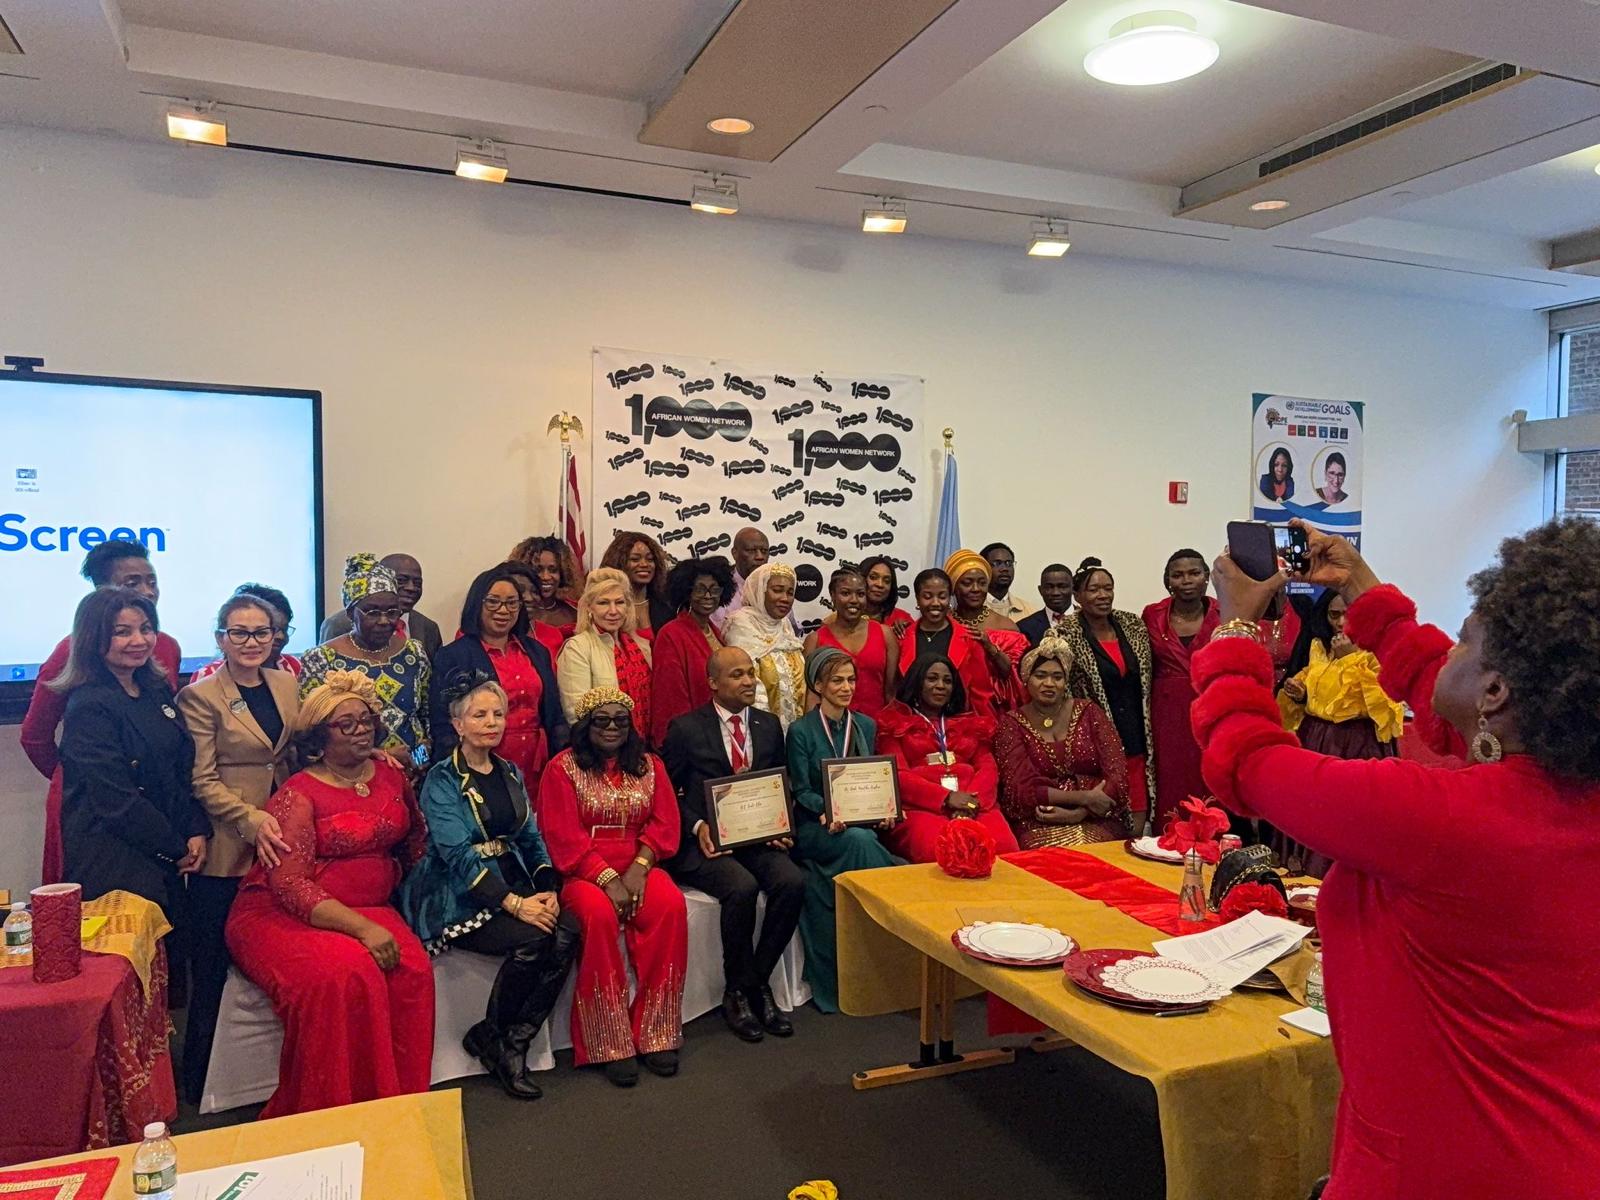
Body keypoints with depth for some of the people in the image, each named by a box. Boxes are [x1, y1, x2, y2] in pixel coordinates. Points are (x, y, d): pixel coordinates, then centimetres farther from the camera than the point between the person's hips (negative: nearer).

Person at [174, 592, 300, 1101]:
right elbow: (202, 781, -9)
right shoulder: (199, 696, -5)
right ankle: (202, 1081, 23)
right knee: (216, 966, 6)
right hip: (225, 850, -4)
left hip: (280, 845, 4)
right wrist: (253, 820, -20)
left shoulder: (289, 685, 9)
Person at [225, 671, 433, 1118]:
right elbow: (289, 885, -19)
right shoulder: (297, 795, -9)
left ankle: (397, 1102, -10)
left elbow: (415, 838, 23)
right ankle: (329, 1113, -15)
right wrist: (361, 928, -26)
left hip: (368, 909, 5)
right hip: (284, 915, -5)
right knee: (345, 973, -34)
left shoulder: (389, 773, 7)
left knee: (412, 968, -25)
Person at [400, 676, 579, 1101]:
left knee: (567, 933, -23)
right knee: (533, 937, -29)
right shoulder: (442, 779, -4)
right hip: (458, 898, -5)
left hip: (513, 887, 6)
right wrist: (514, 903, -24)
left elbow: (531, 838, 13)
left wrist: (548, 888, -7)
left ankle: (512, 1042, -9)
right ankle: (491, 1037, -4)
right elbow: (458, 854, -15)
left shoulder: (511, 774, 15)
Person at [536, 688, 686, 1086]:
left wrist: (639, 867, -14)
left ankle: (654, 1033, -16)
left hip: (638, 866, 3)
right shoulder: (563, 768, 0)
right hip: (583, 872, -3)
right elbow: (564, 837, -8)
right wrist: (608, 878, -18)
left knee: (671, 906, -26)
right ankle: (611, 1043, -21)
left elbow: (664, 824, 4)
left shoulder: (649, 765, 12)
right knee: (599, 914, -34)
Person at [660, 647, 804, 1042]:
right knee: (742, 887, -31)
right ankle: (738, 991, -9)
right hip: (706, 840, -4)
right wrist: (698, 827, -13)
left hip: (757, 836, 4)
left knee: (792, 881, -24)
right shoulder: (686, 728, 0)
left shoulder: (769, 725, 13)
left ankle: (757, 982, -6)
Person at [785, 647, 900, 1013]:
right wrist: (829, 812, -24)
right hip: (813, 828, -4)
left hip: (860, 824, 4)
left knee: (860, 840, -32)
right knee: (858, 841, -35)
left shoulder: (865, 726, 13)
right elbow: (801, 791, -5)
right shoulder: (800, 731, -2)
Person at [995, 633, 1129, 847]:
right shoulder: (1011, 724, 4)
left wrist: (1078, 813, -14)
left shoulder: (1088, 712, 7)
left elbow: (1118, 775, 0)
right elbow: (1021, 789, -6)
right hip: (1040, 826, -1)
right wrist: (1083, 798, -15)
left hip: (1095, 821, 1)